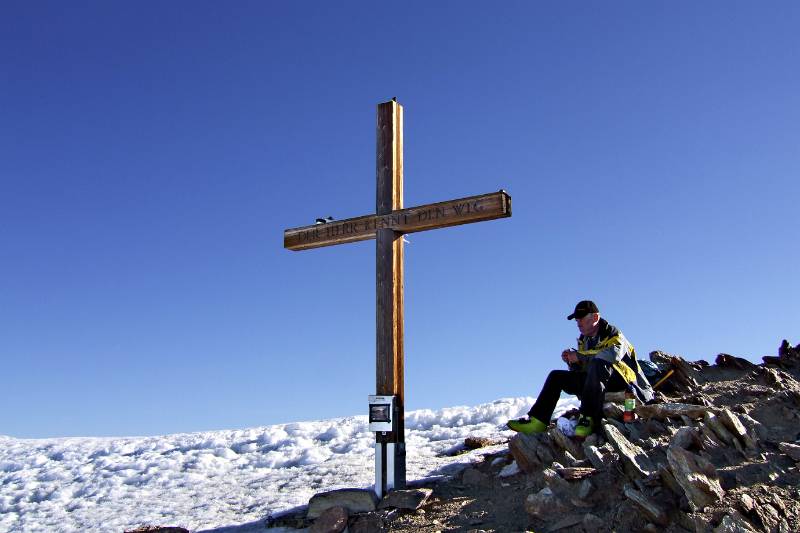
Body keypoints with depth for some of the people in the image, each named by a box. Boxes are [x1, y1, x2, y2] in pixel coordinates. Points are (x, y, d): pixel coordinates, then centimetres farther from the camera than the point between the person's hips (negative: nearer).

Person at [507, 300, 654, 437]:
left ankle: (589, 417, -37)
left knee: (597, 364, -37)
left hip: (622, 382, -8)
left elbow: (613, 354, -32)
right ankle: (538, 420, -10)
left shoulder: (613, 334, -7)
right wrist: (572, 361, -7)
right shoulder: (583, 340, 13)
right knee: (556, 376, 0)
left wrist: (579, 356, -25)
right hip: (597, 382, 8)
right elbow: (580, 371, 17)